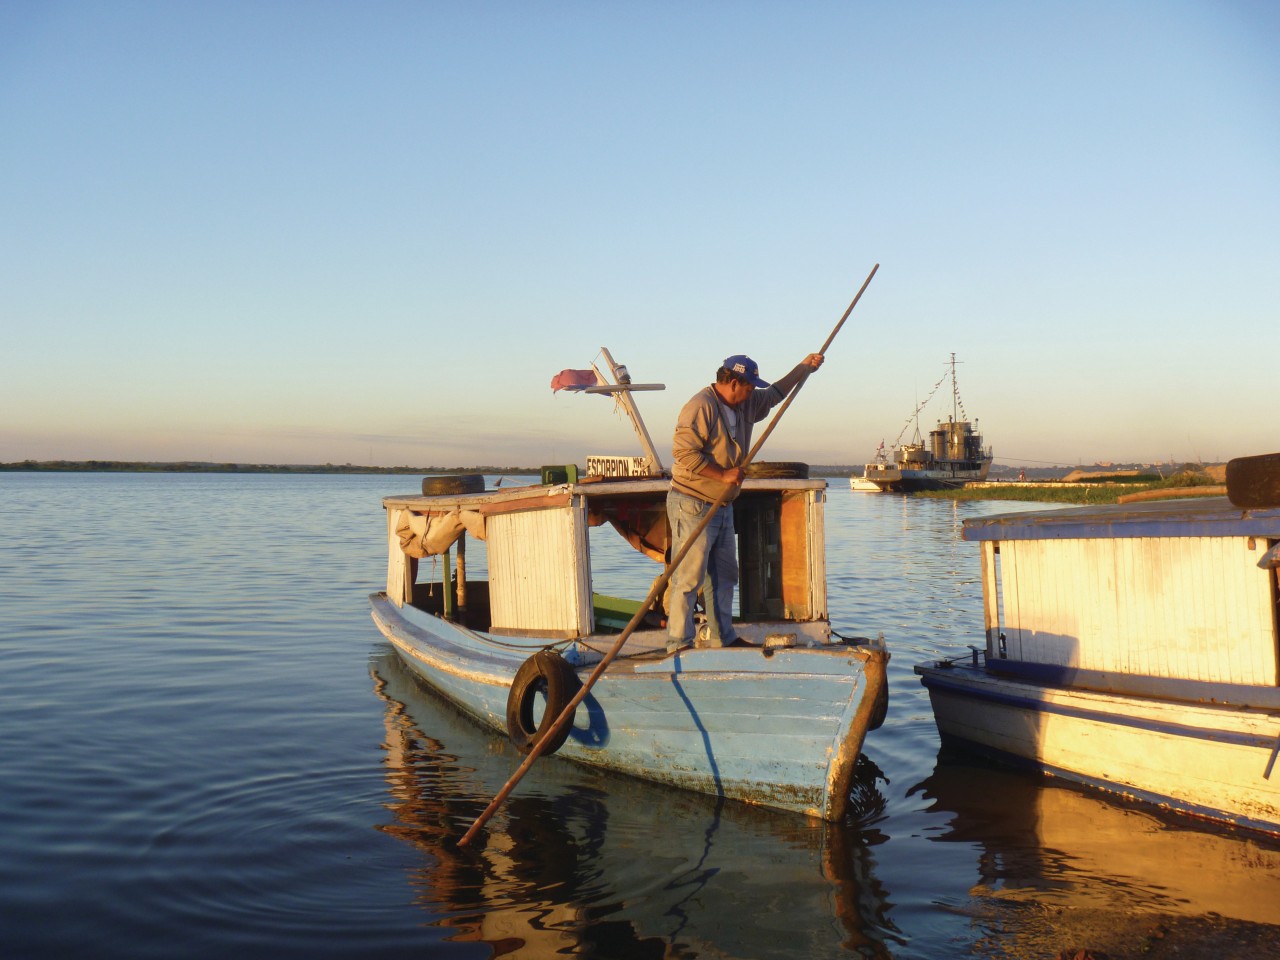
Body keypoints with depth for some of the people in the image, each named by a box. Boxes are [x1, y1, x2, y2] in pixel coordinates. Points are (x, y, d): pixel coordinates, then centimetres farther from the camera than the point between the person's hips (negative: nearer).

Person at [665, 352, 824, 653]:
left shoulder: (745, 405, 14)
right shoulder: (701, 406, -16)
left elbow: (775, 394, 33)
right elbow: (684, 452, -24)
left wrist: (804, 367, 33)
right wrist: (723, 475, -20)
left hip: (723, 506, 10)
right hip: (693, 506, -10)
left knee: (724, 577, 15)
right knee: (688, 578, -9)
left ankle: (726, 639, 24)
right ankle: (678, 645, -5)